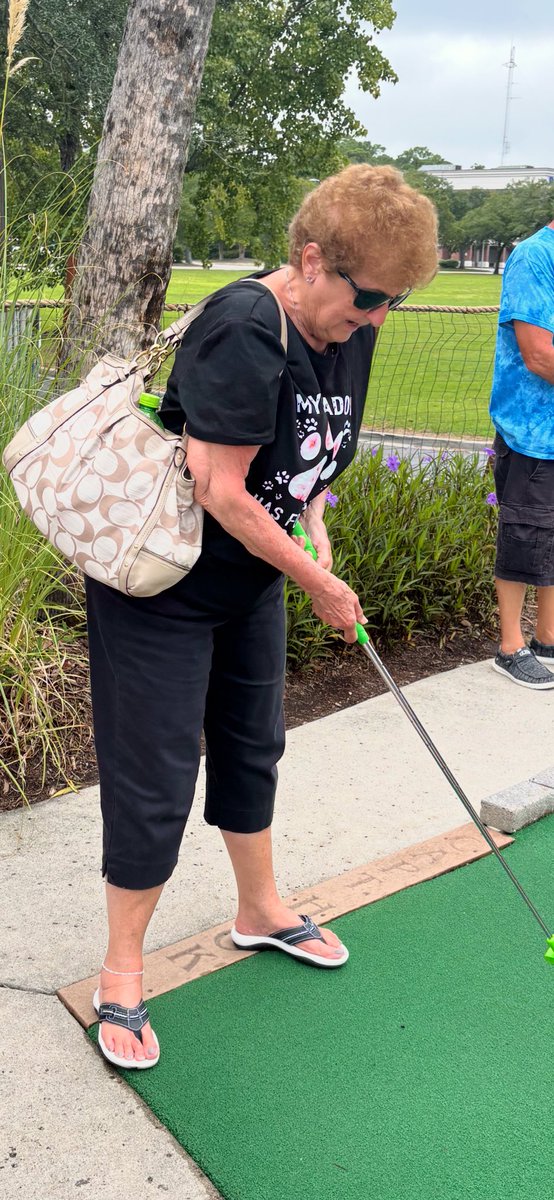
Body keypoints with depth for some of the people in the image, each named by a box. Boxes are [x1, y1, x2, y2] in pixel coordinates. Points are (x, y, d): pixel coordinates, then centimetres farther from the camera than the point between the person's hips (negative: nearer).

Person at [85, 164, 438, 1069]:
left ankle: (260, 910, 42)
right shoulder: (242, 334, -28)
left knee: (253, 746, 20)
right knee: (156, 779, -1)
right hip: (161, 587, -8)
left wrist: (315, 524, -4)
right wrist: (318, 581, -17)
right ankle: (121, 977, 19)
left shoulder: (348, 332, -1)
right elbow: (221, 493, -27)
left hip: (252, 581, 8)